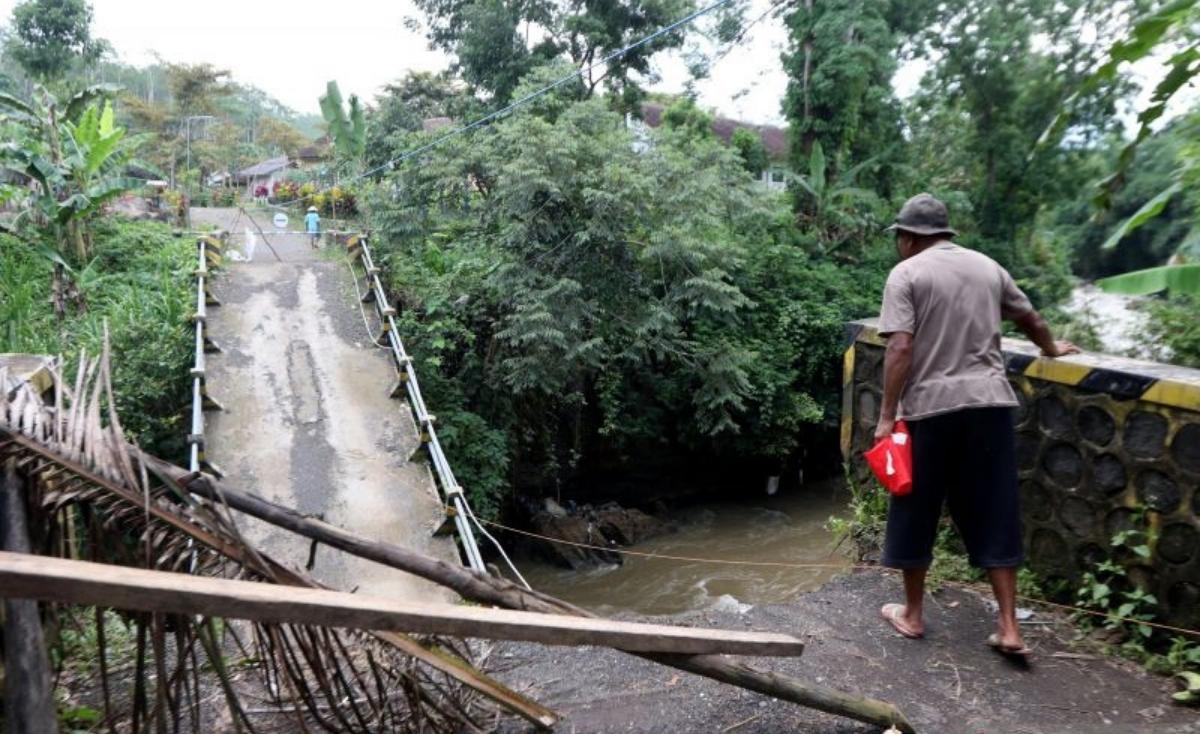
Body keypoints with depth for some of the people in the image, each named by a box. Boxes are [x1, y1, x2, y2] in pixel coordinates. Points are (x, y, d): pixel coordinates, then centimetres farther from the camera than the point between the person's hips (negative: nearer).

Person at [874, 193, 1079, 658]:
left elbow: (900, 349, -13)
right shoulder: (987, 267, 14)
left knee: (915, 514, 10)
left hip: (931, 406, -5)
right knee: (994, 516, 11)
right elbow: (1030, 319, 27)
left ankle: (912, 614, 23)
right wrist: (1052, 349, 47)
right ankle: (1009, 628, 13)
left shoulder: (907, 273, -3)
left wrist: (887, 416, -10)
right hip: (989, 402, 5)